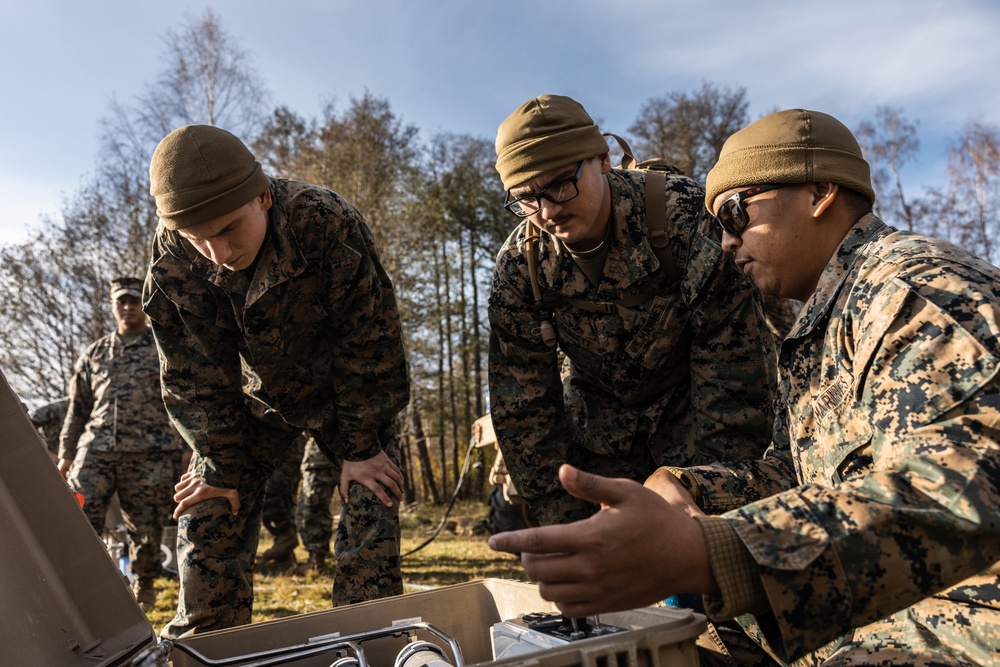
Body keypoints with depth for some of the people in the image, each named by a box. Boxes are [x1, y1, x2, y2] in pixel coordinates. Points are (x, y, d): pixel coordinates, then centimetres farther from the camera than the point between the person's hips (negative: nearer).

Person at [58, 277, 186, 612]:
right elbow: (77, 408, 20)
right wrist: (66, 453, 16)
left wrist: (187, 448, -3)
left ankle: (144, 588, 25)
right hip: (96, 451, 3)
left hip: (151, 455, -3)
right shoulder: (94, 354, 17)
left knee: (146, 528, 4)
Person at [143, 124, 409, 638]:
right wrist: (221, 465, -10)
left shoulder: (328, 223, -33)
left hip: (346, 392, -2)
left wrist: (359, 449, -19)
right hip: (254, 397, 3)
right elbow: (194, 376, -12)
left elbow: (368, 341, -24)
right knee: (207, 520, -4)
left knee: (372, 516, -11)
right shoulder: (170, 259, -23)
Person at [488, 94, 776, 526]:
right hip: (597, 435, 3)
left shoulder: (691, 221, -28)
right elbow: (522, 410, -9)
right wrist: (566, 520, -12)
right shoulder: (517, 267, -17)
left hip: (693, 414, -2)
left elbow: (734, 389, -24)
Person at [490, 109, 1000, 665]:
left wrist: (700, 553, -45)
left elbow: (952, 489, -34)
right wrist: (682, 489, -3)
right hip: (877, 609, 9)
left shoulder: (916, 284, -18)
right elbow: (797, 470, 15)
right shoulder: (823, 329, 15)